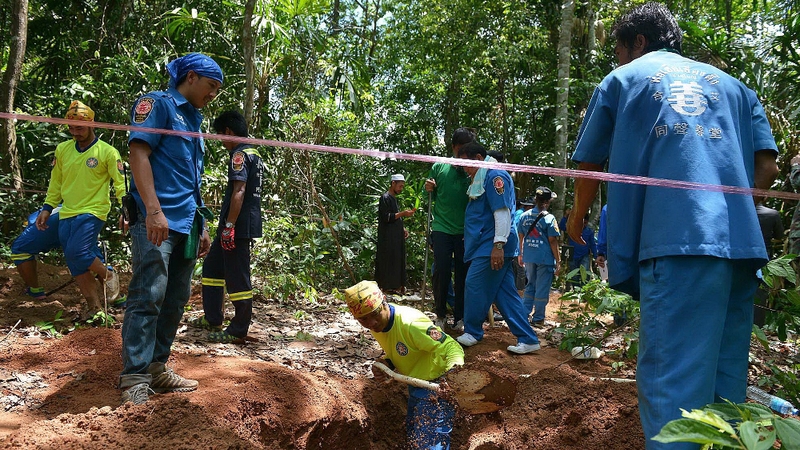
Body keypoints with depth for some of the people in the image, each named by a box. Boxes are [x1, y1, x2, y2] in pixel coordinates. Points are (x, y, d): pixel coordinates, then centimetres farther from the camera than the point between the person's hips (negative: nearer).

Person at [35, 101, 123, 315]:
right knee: (76, 266, 5)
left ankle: (108, 275, 7)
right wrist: (47, 208, 13)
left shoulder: (107, 152, -6)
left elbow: (120, 183, -6)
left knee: (77, 252, -22)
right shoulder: (62, 149, 8)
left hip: (93, 212, -5)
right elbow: (55, 182, 16)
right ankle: (94, 307, 16)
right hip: (66, 214, 6)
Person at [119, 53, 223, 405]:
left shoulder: (193, 120, 24)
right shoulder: (158, 103, 0)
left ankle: (157, 368, 18)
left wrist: (201, 226, 23)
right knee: (148, 296, -12)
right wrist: (154, 210, -22)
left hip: (186, 225, 9)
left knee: (176, 299, 9)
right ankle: (134, 379, -7)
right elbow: (138, 153, -13)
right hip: (156, 220, -9)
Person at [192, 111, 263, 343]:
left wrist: (229, 225, -22)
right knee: (212, 266, 21)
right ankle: (213, 318, 28)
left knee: (237, 277, -3)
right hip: (246, 224, 11)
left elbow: (239, 191, -22)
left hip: (238, 225, -11)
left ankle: (238, 332, 5)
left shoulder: (239, 154, -12)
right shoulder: (255, 155, 17)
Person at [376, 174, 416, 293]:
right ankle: (387, 287, -3)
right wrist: (403, 214, -20)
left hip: (396, 237, 9)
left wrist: (403, 229, 13)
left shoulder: (394, 198, 18)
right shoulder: (385, 198, -10)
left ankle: (396, 286, 13)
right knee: (388, 261, -7)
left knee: (397, 260, 8)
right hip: (388, 238, -9)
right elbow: (386, 217, -17)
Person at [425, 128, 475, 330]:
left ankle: (460, 317, 14)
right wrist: (428, 189, -9)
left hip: (465, 231, 0)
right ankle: (440, 315, 14)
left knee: (462, 275, 5)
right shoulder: (439, 167, 3)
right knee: (442, 272, -1)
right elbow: (432, 197, 13)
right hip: (442, 228, 0)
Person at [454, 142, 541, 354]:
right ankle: (527, 339, 10)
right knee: (505, 293, 8)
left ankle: (472, 332, 15)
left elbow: (502, 212, -20)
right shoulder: (481, 179, 20)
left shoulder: (495, 176, -11)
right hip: (485, 246, 10)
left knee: (475, 286, -1)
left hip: (492, 247, -10)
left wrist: (498, 244, -25)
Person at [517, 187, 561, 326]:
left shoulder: (525, 216, 4)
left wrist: (521, 254, 22)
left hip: (529, 257, 5)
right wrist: (558, 260, -4)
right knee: (542, 289, 4)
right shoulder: (549, 218, -10)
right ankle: (538, 318, 10)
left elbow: (520, 237, 10)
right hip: (545, 258, -5)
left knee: (530, 285, 19)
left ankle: (524, 314, 16)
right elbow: (552, 241, -11)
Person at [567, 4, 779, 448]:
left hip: (677, 240, -5)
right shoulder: (731, 83, 26)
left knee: (673, 382, -7)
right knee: (725, 379, 12)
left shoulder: (621, 79, 16)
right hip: (741, 241, 5)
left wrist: (577, 219, 35)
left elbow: (589, 166, 18)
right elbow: (766, 169, 16)